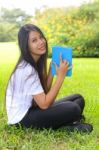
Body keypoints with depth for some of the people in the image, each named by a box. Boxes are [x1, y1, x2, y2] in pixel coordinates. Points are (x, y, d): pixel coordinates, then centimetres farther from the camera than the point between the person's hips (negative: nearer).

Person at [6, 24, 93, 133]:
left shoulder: (36, 63, 4)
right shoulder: (27, 70, -24)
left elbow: (44, 92, 2)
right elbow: (44, 104, -25)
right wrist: (61, 76, -22)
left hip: (32, 109, 9)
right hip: (22, 118, -9)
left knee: (78, 98, 7)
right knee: (73, 109, -26)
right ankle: (67, 126, 0)